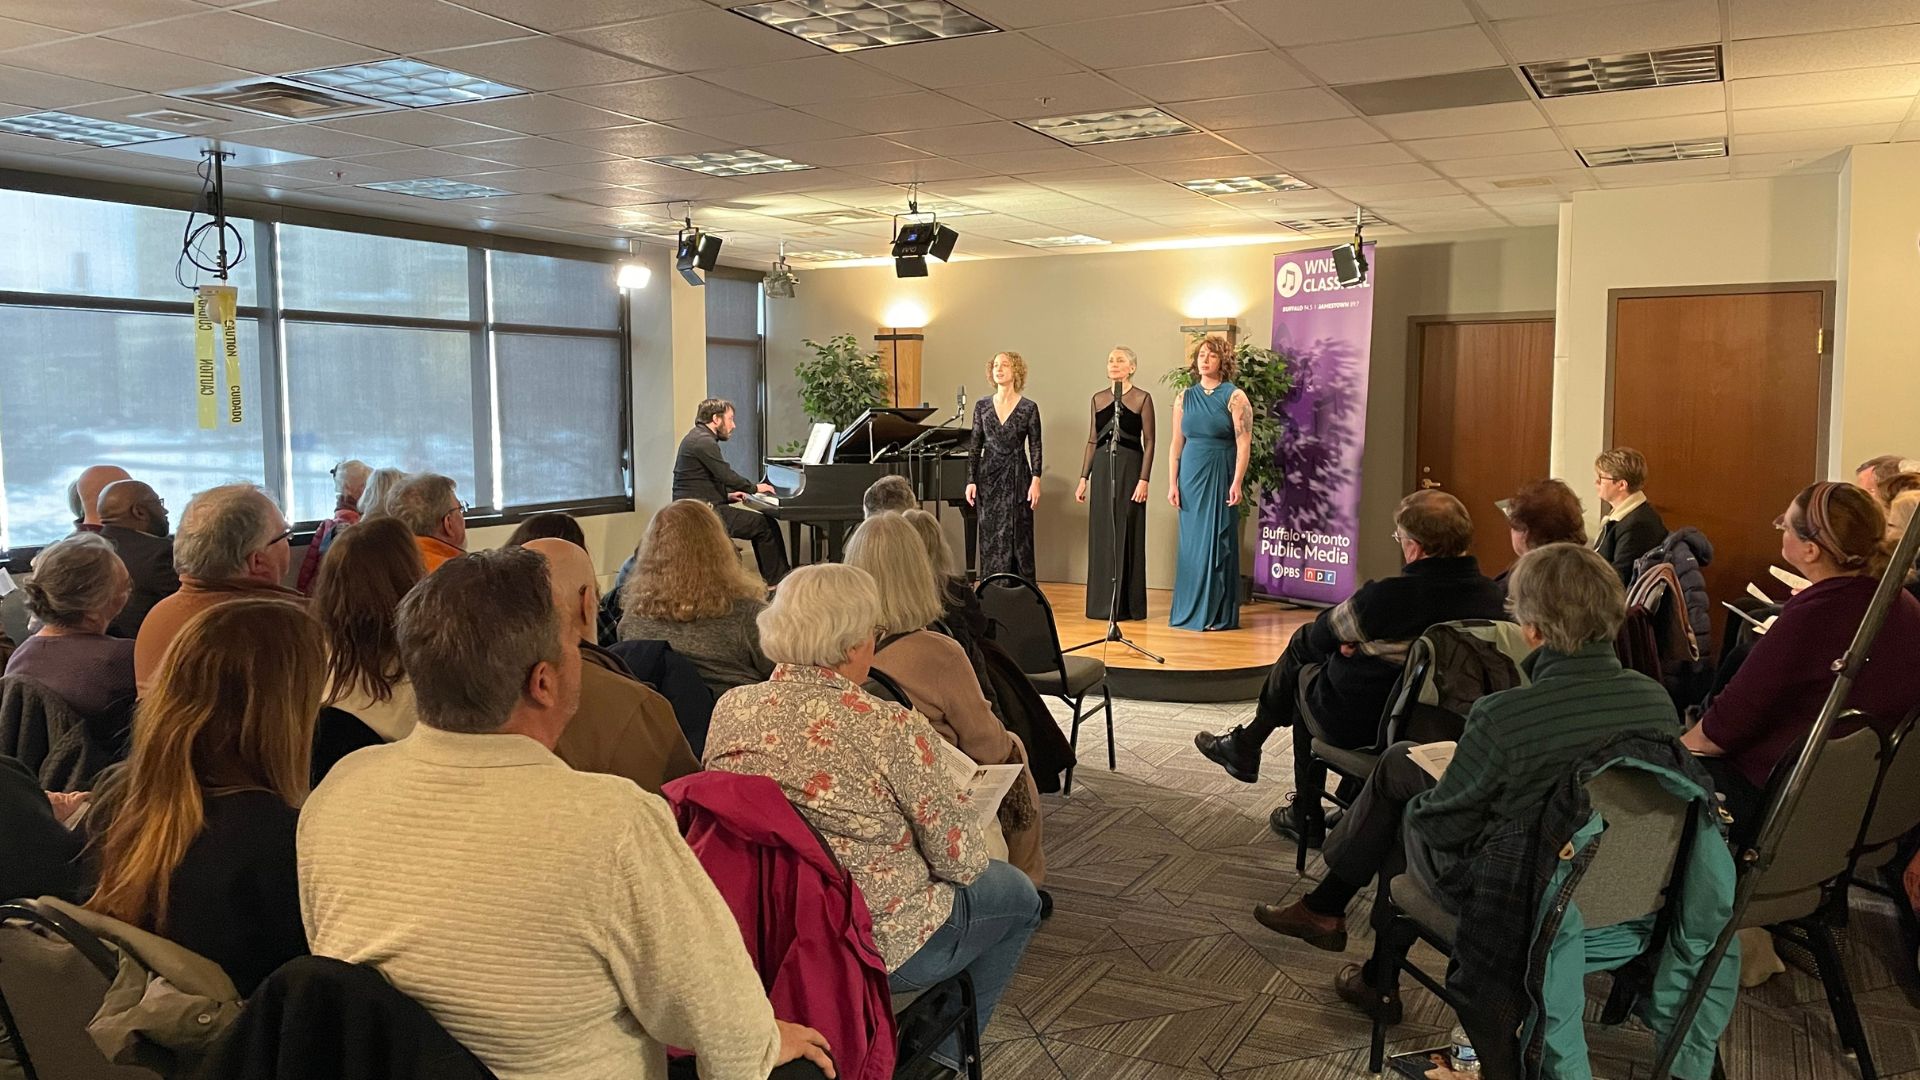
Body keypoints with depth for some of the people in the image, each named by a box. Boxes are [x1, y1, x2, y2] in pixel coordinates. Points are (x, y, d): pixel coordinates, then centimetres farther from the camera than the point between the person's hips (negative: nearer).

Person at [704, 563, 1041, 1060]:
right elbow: (960, 860, -15)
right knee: (1016, 894, 21)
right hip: (880, 947, -6)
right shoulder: (891, 729, -26)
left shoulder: (729, 709, -8)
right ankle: (946, 1048, 31)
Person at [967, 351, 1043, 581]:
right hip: (989, 476, 2)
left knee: (1019, 537, 1)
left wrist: (1036, 480, -9)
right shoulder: (982, 405, 5)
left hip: (1017, 476, -2)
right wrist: (971, 481, 1)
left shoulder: (1029, 408, -2)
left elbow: (1035, 447, -1)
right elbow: (975, 446, 7)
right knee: (990, 538, 4)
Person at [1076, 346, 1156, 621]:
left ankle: (1128, 604, 6)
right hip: (1102, 469, 4)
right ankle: (1102, 603, 13)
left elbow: (1149, 442, -5)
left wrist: (1144, 480, -13)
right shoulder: (1099, 399, 11)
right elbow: (1092, 441, 13)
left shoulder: (1142, 399, -2)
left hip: (1129, 469, -4)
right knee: (1101, 535, 6)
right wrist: (1084, 478, 8)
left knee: (1127, 534, -1)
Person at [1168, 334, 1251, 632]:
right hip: (1191, 477, 4)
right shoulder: (1185, 397, 9)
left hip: (1221, 476, -4)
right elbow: (1177, 443, 9)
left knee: (1218, 542, -1)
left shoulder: (1234, 397, -3)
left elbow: (1243, 443, -8)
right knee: (1191, 543, 7)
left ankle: (1219, 613, 6)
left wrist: (1237, 482, -16)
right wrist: (1173, 483, 3)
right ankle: (1190, 611, 16)